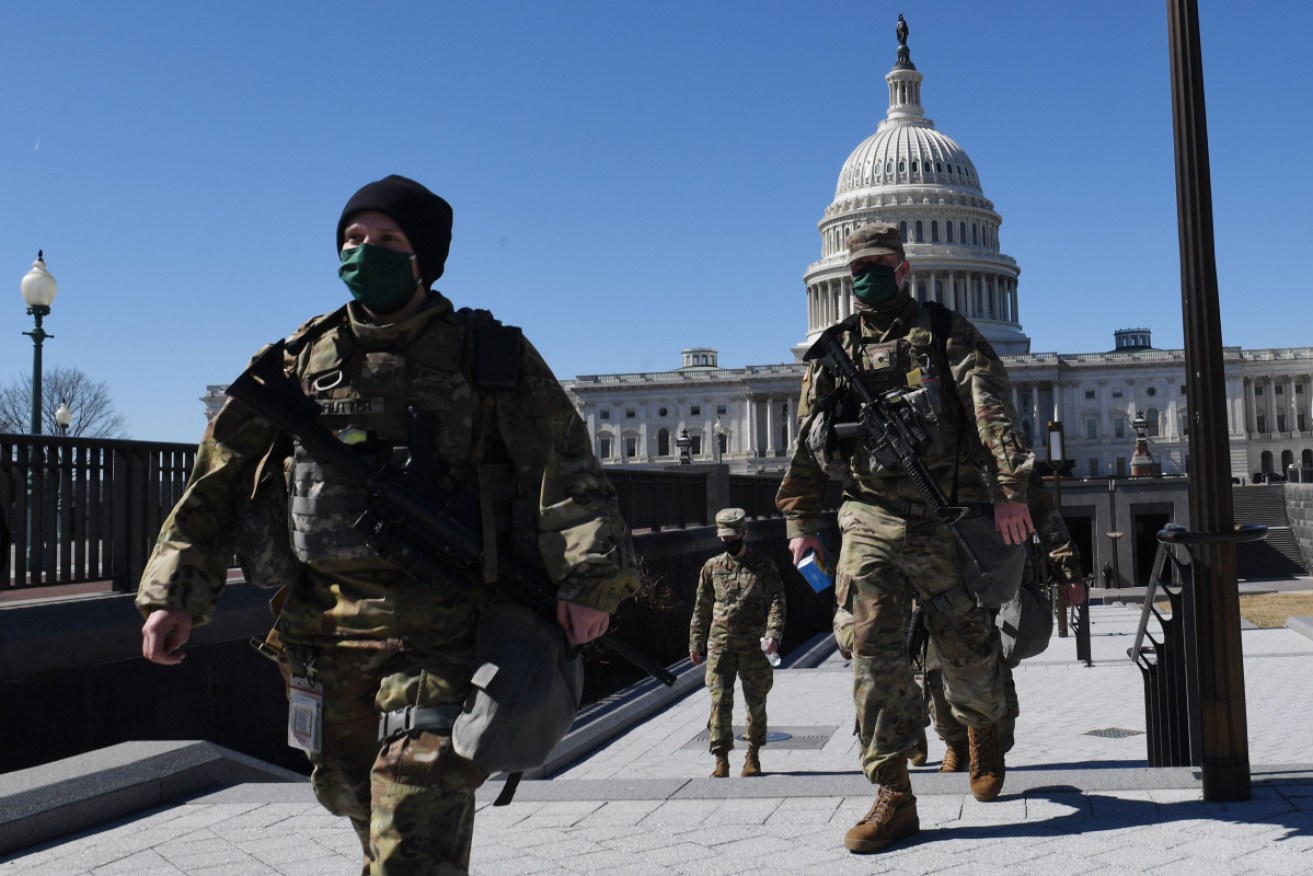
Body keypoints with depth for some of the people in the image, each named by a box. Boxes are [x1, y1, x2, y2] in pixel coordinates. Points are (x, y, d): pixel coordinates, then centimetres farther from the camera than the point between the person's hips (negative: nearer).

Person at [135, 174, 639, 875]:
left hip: (443, 633, -4)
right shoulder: (305, 361, 9)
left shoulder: (490, 356, 0)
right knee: (350, 792, 19)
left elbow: (563, 468, -9)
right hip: (326, 631, 4)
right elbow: (218, 482, 11)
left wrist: (589, 578, -21)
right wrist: (175, 594, 5)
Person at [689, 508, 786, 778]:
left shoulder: (764, 566, 2)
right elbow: (701, 608, 14)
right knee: (720, 702, -6)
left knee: (756, 703, 8)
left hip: (754, 644, -1)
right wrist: (696, 643, 11)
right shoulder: (712, 567, 9)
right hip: (720, 644, 1)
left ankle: (753, 756, 23)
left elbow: (776, 601, -5)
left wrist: (773, 633, -20)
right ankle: (721, 760, -2)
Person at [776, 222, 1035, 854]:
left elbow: (992, 408, -9)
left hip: (944, 519, -2)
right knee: (875, 653, -5)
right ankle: (893, 798, 0)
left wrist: (1012, 489, -21)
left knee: (968, 649, 8)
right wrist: (801, 520, 11)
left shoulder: (946, 334, 4)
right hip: (868, 522, 2)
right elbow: (807, 443, 15)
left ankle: (984, 731, 41)